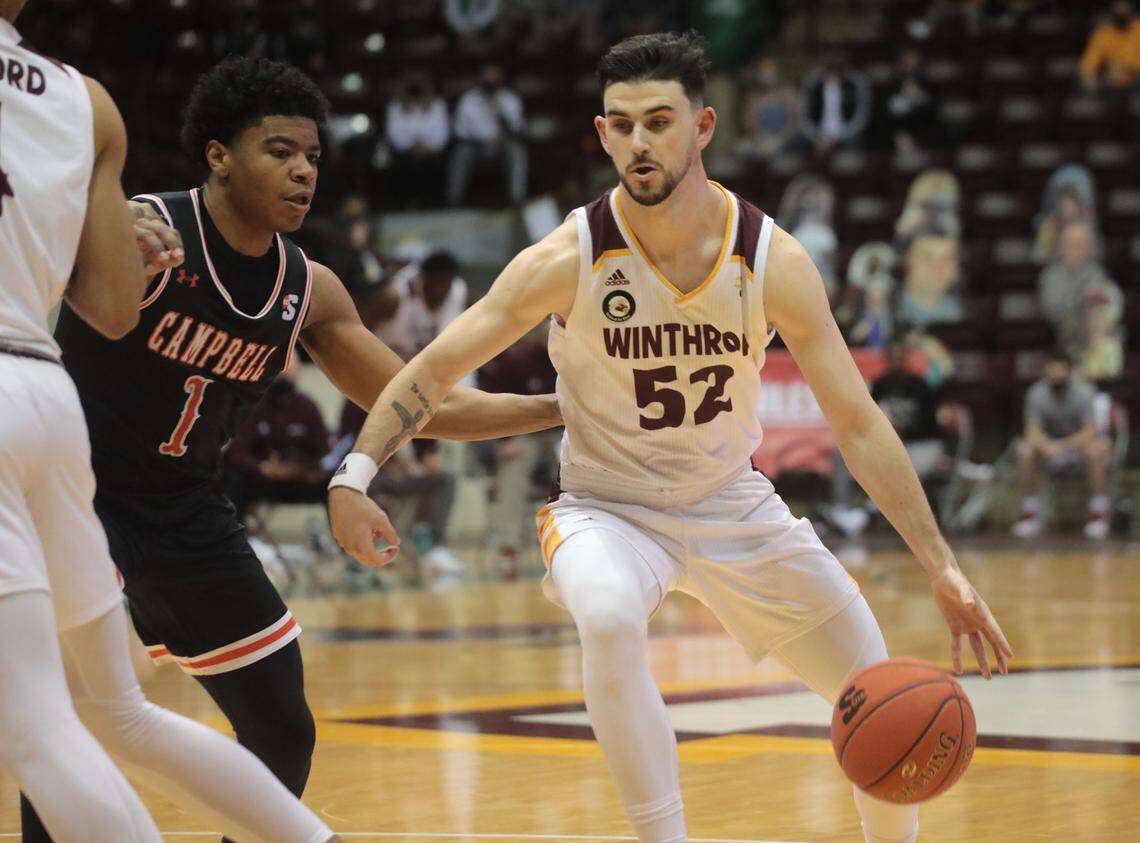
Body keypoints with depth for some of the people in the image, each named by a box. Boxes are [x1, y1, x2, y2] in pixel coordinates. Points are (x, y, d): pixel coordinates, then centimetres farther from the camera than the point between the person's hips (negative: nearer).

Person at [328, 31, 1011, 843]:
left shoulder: (772, 259, -16)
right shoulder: (568, 261, -21)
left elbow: (858, 423, -11)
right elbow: (437, 366, -14)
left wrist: (942, 566, -15)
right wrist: (354, 475, -29)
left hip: (733, 502, 3)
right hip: (608, 506, -3)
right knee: (608, 617, -38)